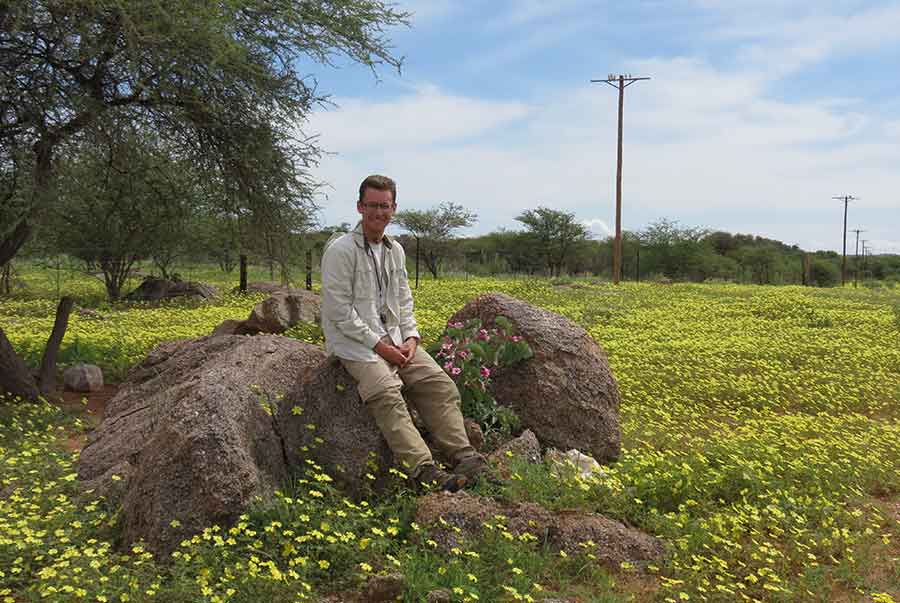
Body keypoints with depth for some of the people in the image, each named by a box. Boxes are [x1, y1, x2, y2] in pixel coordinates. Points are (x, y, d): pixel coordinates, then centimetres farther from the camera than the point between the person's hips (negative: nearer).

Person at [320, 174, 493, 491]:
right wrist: (378, 344, -16)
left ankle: (464, 457, -17)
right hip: (356, 342, -7)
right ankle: (423, 469, -38)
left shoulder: (396, 251, 15)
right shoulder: (341, 250, -9)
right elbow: (339, 311, -14)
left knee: (439, 383, -12)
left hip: (395, 339, 7)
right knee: (387, 393, -30)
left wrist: (411, 337, 0)